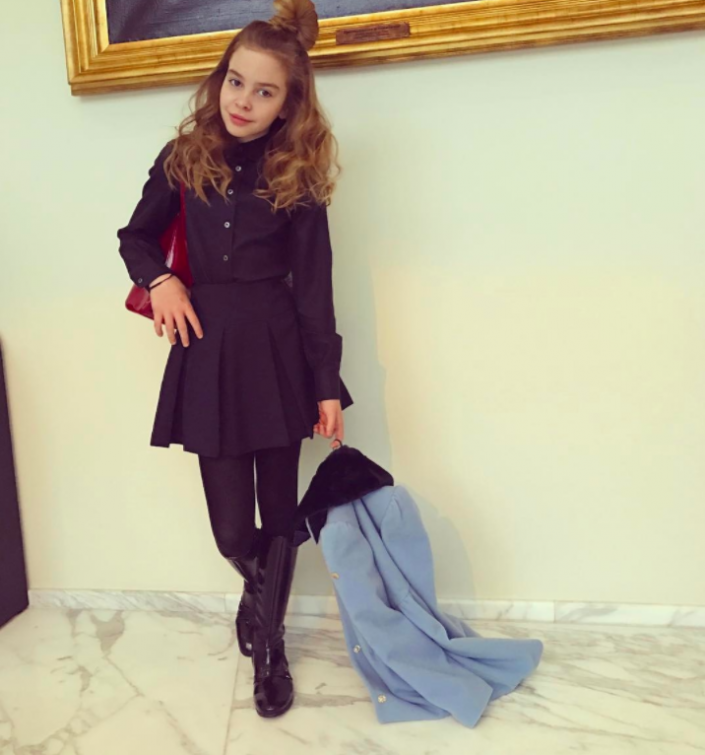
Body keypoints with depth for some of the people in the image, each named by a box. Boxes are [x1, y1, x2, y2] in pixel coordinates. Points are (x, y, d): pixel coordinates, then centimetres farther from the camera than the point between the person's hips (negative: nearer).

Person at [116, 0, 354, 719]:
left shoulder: (296, 175, 0)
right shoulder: (183, 158, 4)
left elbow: (314, 284, -2)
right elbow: (136, 236, 17)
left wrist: (327, 387, -4)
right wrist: (159, 281, -6)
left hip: (276, 350, -1)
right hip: (206, 349, 1)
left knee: (278, 509, 9)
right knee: (231, 525, 3)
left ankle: (268, 648, 32)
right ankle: (262, 590, 41)